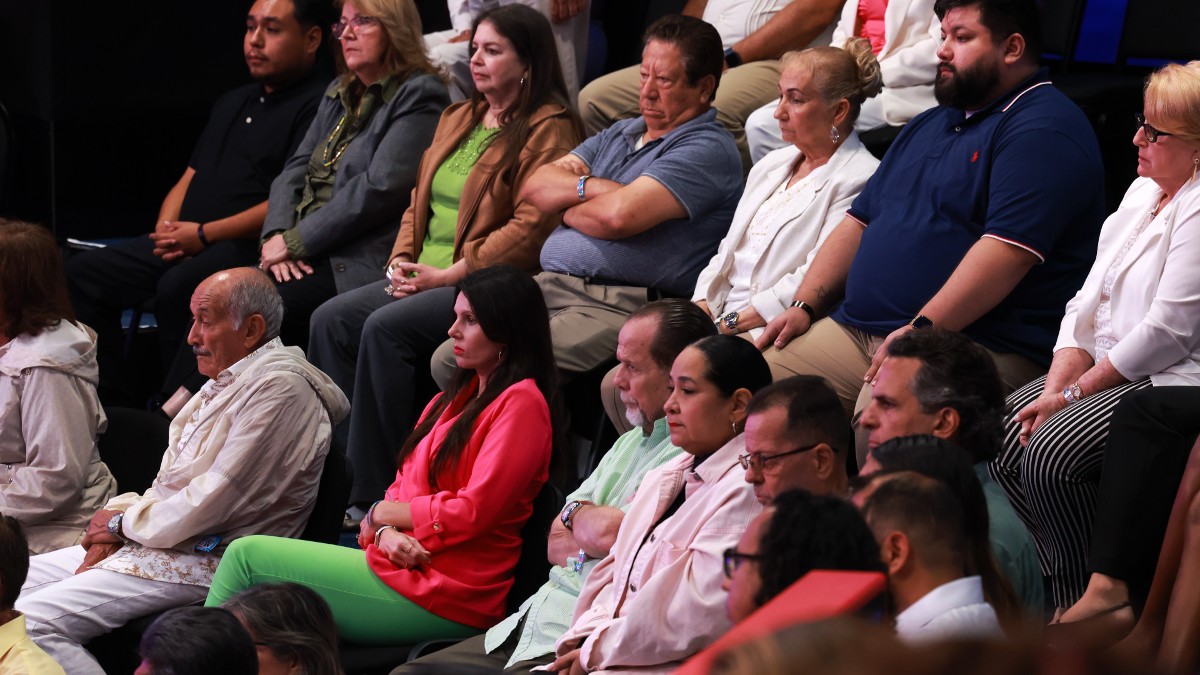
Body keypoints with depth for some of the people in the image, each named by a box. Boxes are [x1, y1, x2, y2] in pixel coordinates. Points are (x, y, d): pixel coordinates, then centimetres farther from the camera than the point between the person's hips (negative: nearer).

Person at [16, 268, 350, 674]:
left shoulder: (278, 388, -16)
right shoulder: (228, 379, 17)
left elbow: (213, 501, -20)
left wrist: (125, 523, -5)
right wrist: (109, 535, 0)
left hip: (206, 561, -11)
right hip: (160, 540, 11)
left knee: (31, 623, -24)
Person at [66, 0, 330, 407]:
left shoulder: (317, 106, -6)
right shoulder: (233, 103, 25)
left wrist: (204, 234, -15)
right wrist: (167, 229, 2)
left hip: (250, 248, -9)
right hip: (184, 242, 9)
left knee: (177, 287, -35)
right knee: (83, 274, -3)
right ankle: (114, 405, -4)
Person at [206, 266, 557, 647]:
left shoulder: (521, 402, -8)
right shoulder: (460, 397, 21)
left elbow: (472, 512, -16)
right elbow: (404, 484, 15)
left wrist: (380, 514, -2)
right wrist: (386, 532, -8)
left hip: (447, 594, -8)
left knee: (247, 556, -9)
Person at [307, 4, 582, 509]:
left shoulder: (549, 130, -6)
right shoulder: (458, 119, 22)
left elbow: (531, 227, -16)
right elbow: (419, 201, 25)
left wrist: (448, 274, -17)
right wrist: (402, 260, 4)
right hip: (424, 276, 9)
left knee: (386, 327, -28)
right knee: (331, 320, -11)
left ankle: (372, 495, -22)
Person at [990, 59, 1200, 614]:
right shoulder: (1144, 192, 16)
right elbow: (1088, 303, 12)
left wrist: (1076, 391, -14)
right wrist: (1056, 386, -2)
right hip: (1105, 369, 10)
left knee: (1051, 456, -26)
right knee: (1003, 437, -7)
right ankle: (1068, 597, 2)